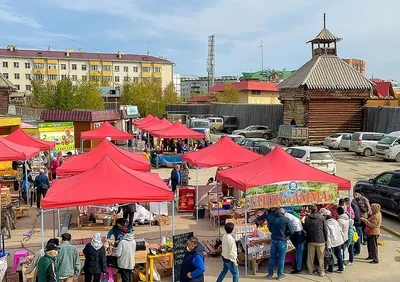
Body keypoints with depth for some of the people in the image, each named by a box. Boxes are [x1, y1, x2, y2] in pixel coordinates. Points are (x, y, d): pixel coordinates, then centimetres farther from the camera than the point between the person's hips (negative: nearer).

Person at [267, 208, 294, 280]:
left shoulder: (273, 219, 1)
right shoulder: (286, 219, -11)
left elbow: (270, 228, 15)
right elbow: (291, 231, -9)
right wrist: (286, 234, 9)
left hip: (274, 240, 4)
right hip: (282, 241, -3)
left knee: (272, 258, 12)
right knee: (281, 258, 8)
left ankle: (270, 274, 19)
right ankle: (280, 275, 16)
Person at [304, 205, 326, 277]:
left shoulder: (307, 218, -1)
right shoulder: (321, 217, -6)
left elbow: (305, 229, 9)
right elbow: (325, 229, -2)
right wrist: (325, 239, 8)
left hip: (310, 240, 2)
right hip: (320, 240, -2)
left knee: (310, 257, 11)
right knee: (320, 257, 5)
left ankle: (310, 270, 19)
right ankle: (321, 272, 8)